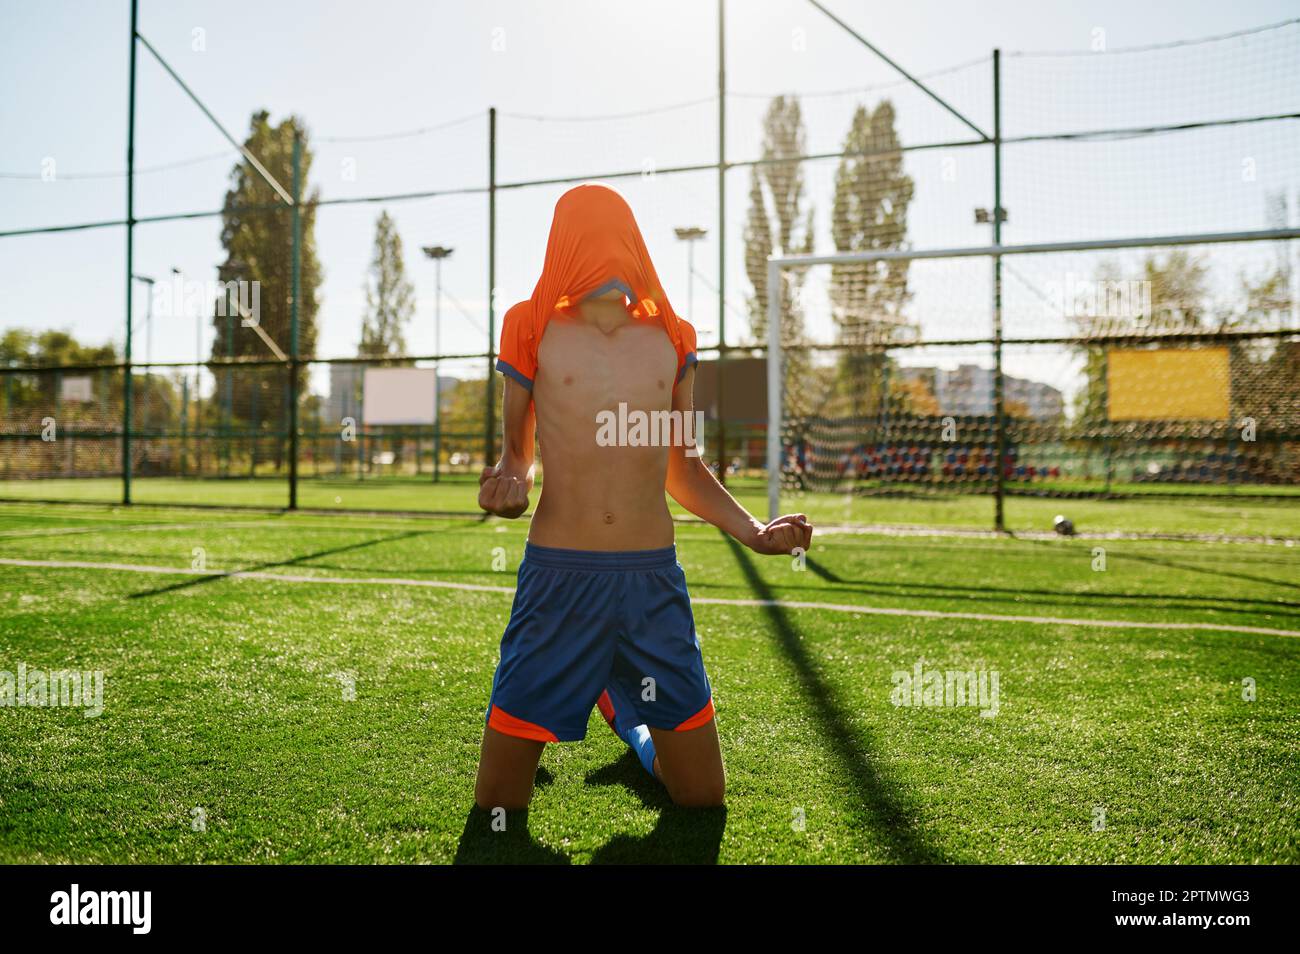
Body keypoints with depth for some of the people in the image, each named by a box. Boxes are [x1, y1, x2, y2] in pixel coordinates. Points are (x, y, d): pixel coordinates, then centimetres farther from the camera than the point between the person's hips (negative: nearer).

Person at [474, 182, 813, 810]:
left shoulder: (669, 340, 10)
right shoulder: (535, 331, 3)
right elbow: (515, 453, 11)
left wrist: (750, 530, 5)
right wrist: (507, 483, -12)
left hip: (654, 578, 2)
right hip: (557, 576, -2)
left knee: (703, 799, 10)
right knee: (498, 805, 3)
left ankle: (623, 708, 38)